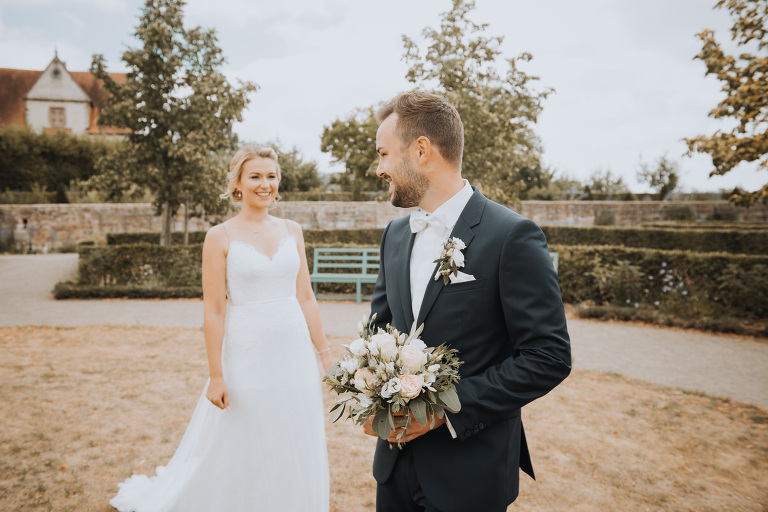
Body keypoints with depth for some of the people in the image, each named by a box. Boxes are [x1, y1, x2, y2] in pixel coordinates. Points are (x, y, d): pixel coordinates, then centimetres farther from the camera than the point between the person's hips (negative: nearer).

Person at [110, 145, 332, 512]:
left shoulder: (291, 231, 6)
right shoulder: (220, 237, -6)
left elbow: (305, 298, 8)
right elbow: (213, 310, -8)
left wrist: (325, 353, 7)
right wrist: (216, 375, -10)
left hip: (295, 354, 4)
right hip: (247, 355, -4)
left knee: (297, 453, 14)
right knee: (243, 457, 10)